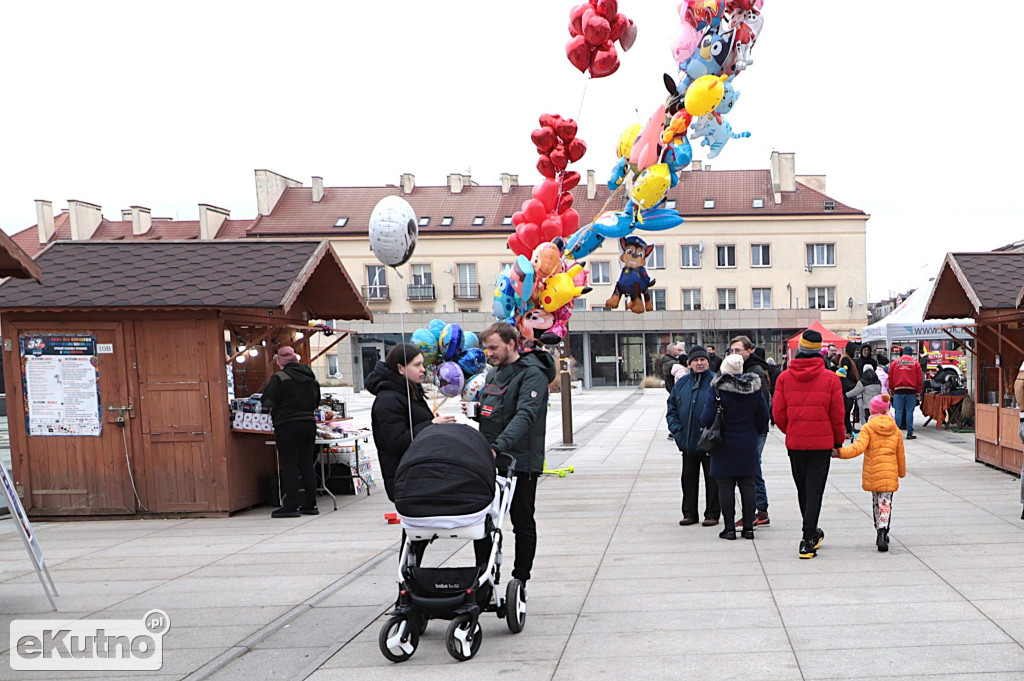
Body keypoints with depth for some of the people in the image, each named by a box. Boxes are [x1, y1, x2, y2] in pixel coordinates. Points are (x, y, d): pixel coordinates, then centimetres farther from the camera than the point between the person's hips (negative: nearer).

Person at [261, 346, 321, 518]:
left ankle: (291, 506, -2)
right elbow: (316, 402, 18)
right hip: (309, 423, 6)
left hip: (287, 426, -6)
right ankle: (310, 504, 13)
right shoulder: (311, 378, 9)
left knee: (289, 465, -2)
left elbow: (267, 402, -10)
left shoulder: (279, 377, -11)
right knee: (307, 464, 10)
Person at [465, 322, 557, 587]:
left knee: (523, 523, 5)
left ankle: (520, 582, 15)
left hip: (521, 462, -8)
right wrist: (476, 412, 1)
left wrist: (499, 446, -38)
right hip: (490, 460, 8)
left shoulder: (532, 373, -12)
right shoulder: (493, 373, 15)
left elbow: (525, 415, -26)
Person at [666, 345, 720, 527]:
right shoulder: (681, 384, 8)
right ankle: (689, 513, 23)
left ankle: (712, 514, 15)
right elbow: (672, 410, 11)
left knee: (712, 480, 5)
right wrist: (677, 431, -1)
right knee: (688, 479, 12)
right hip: (688, 443, 5)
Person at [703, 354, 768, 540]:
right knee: (747, 485, 9)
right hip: (748, 444, 4)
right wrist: (757, 434, 19)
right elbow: (763, 416, 3)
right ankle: (748, 527, 11)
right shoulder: (754, 387, -1)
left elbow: (707, 418, -14)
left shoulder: (718, 388, -13)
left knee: (726, 486, 2)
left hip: (725, 444, -3)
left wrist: (704, 422, 8)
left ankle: (729, 528, 2)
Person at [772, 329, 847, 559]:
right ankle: (808, 541, -5)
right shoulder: (830, 378, -7)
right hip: (822, 443, -2)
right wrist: (838, 442, 9)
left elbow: (778, 413, -2)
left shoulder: (784, 377, -3)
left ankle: (812, 534, 32)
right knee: (814, 491, 0)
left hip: (794, 443, 2)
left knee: (802, 490, 16)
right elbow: (837, 415, -4)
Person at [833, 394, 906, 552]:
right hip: (890, 473, 1)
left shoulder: (867, 428, -7)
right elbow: (900, 454, 13)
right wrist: (902, 472, 25)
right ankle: (883, 532, -18)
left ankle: (880, 533, 25)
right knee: (885, 504, 0)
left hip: (872, 472, -1)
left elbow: (859, 447, -21)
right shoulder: (895, 430, 6)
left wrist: (840, 453, -24)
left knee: (876, 503, 16)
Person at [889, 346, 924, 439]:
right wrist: (918, 392, 10)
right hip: (911, 391, -1)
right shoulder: (915, 363, 2)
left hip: (898, 390, 1)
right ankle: (909, 433, 2)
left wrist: (891, 390, 15)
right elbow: (920, 379, 2)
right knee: (909, 412, 2)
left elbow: (890, 377, 6)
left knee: (898, 412, 3)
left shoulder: (895, 362, 5)